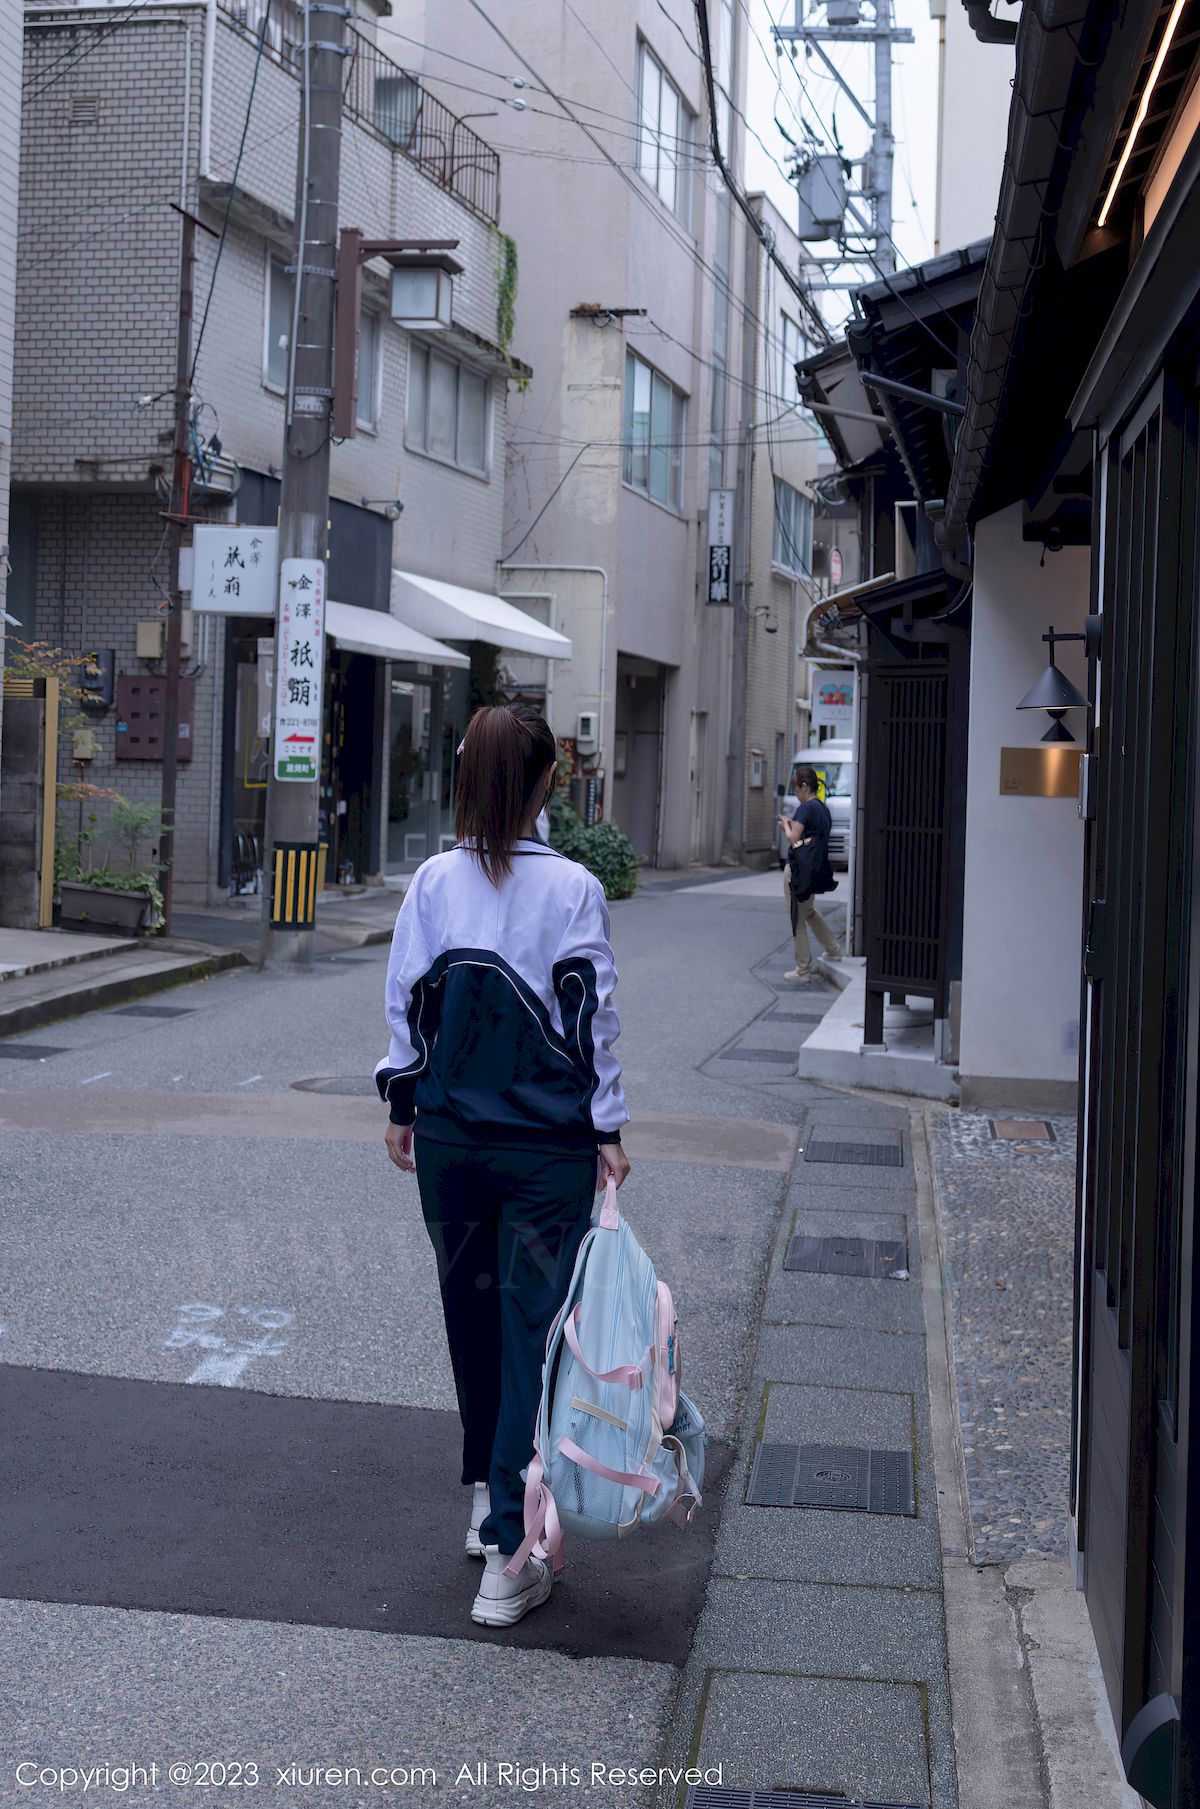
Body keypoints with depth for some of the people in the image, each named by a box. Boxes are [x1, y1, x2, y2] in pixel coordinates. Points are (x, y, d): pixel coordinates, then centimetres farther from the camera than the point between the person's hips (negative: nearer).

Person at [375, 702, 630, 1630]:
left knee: (471, 1315, 19)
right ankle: (509, 1554, -1)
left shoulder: (435, 880, -2)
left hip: (449, 1136, 3)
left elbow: (407, 1001, 3)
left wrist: (404, 1107, 14)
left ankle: (489, 1498, 33)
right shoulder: (573, 887, -9)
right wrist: (609, 1129, 0)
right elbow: (594, 1016, -7)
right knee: (535, 1330, 0)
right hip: (548, 1143, -3)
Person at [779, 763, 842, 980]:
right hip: (816, 870, 9)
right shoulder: (824, 808, 11)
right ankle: (834, 950, 35)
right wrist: (793, 825, 10)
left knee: (798, 918, 1)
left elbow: (794, 839, -17)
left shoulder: (806, 808, -16)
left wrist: (786, 826, 1)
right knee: (809, 911, 29)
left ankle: (803, 969, 6)